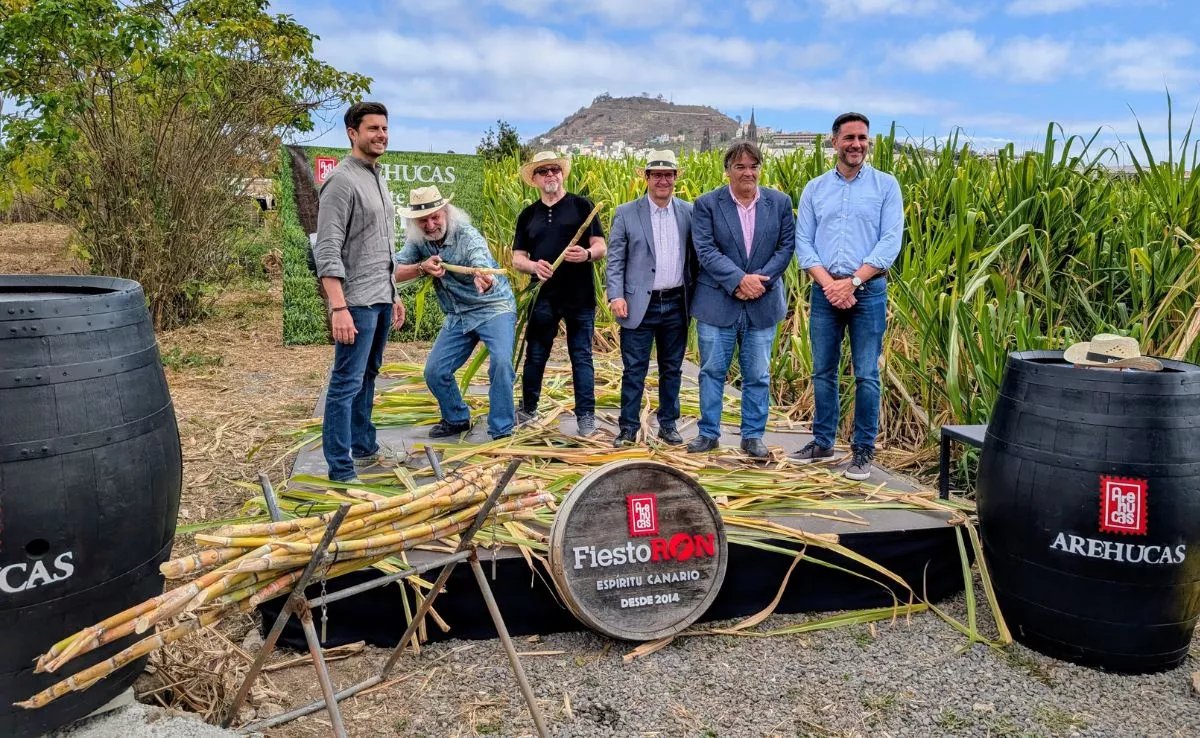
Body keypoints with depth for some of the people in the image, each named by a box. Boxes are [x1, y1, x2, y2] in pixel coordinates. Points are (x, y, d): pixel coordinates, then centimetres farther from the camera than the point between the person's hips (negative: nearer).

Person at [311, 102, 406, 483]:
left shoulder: (378, 179, 16)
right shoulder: (342, 180, -11)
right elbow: (327, 251, -18)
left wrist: (394, 295, 20)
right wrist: (338, 307, -25)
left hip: (382, 299, 9)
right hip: (356, 302, -8)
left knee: (367, 378, 15)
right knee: (346, 383, -5)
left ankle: (364, 447, 26)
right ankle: (341, 468, 0)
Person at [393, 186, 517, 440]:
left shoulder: (467, 235, -24)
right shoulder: (417, 240, -6)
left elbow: (482, 268, -43)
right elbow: (395, 273, -11)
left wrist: (485, 281, -66)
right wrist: (422, 267, -29)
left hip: (493, 307, -6)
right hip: (458, 316, 6)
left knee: (500, 362, -28)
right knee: (435, 372, 3)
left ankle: (501, 432, -17)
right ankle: (457, 419, 28)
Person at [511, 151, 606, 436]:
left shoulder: (581, 205, 1)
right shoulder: (528, 215, 10)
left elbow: (601, 248, -2)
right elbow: (517, 258, 10)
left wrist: (586, 254, -24)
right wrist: (533, 265, -12)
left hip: (579, 296, -3)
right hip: (543, 297, 3)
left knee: (581, 356, 3)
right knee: (535, 356, 11)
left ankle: (585, 416, 10)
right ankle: (528, 409, 26)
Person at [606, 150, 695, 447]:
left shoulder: (689, 212, 6)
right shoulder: (626, 213, -1)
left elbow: (695, 257, 9)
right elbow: (615, 260, -2)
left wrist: (696, 297, 5)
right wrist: (615, 296, -13)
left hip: (676, 305, 3)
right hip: (640, 305, -2)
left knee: (672, 369, 12)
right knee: (634, 369, 2)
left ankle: (668, 424, 24)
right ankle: (628, 428, 12)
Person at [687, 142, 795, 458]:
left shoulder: (780, 202, 4)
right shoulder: (707, 204, -2)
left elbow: (786, 246, 2)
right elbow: (705, 250, -10)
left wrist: (760, 279, -13)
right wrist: (739, 280, -19)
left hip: (762, 303, 2)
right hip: (717, 303, -1)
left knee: (758, 375, 7)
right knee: (712, 371, 7)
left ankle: (753, 436, 20)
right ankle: (709, 433, 19)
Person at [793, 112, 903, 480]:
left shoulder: (886, 185, 2)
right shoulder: (814, 189, 9)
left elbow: (890, 241, -6)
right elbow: (802, 242, 3)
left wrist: (852, 281, -14)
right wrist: (828, 283, -12)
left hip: (868, 290, -2)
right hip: (824, 290, 3)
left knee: (866, 374, 0)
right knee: (823, 371, 9)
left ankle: (863, 449, 9)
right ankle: (822, 441, 21)